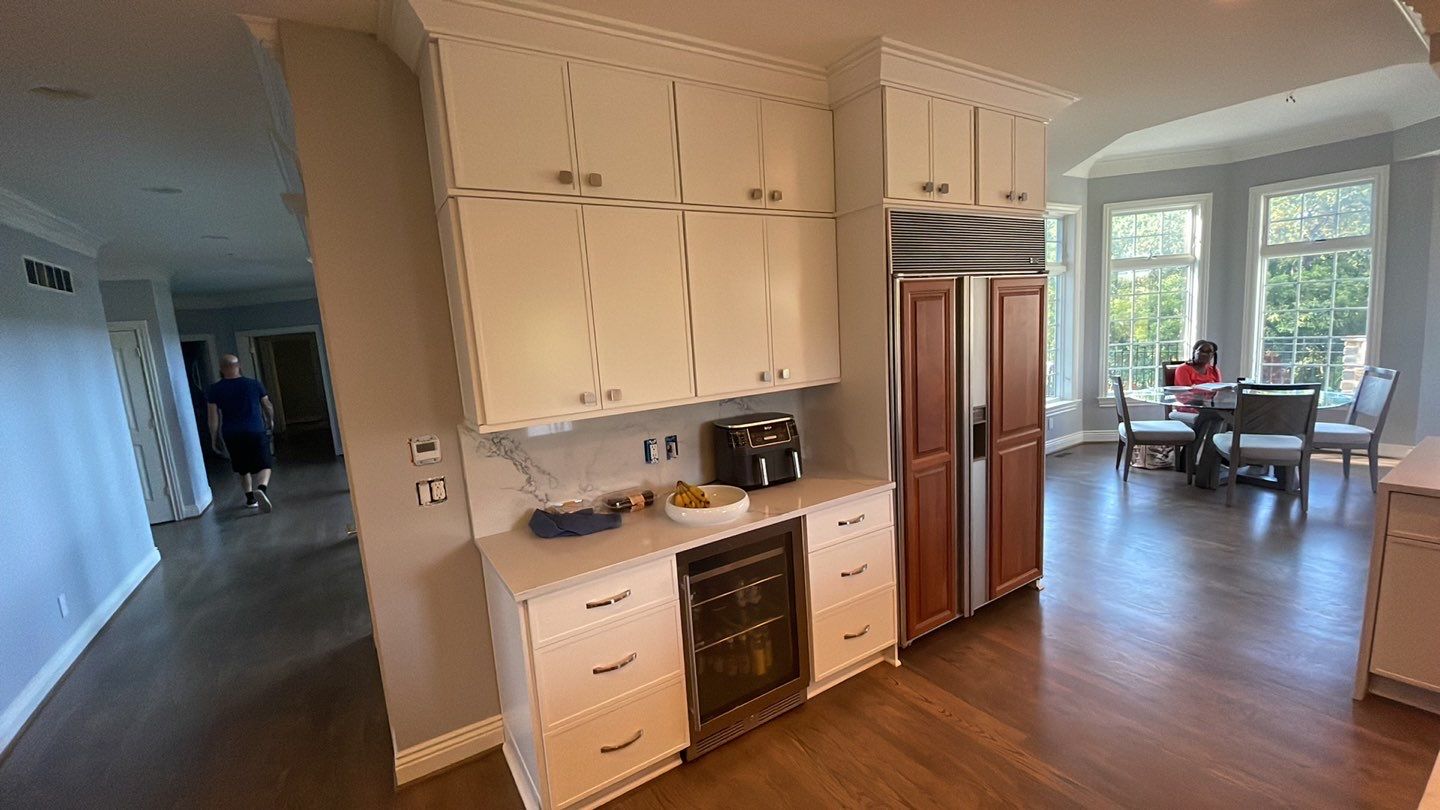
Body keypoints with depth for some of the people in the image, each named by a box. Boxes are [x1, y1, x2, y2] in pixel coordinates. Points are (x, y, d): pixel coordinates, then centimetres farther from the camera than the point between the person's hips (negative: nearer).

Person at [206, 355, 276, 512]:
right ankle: (262, 488, -26)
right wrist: (270, 421, 25)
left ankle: (250, 499, 25)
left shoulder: (214, 389, -2)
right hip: (256, 432, -2)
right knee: (264, 465, 1)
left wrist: (214, 438, 6)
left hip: (232, 435, 2)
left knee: (243, 469, 18)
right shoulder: (254, 384, -3)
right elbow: (268, 406, 6)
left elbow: (213, 416, -3)